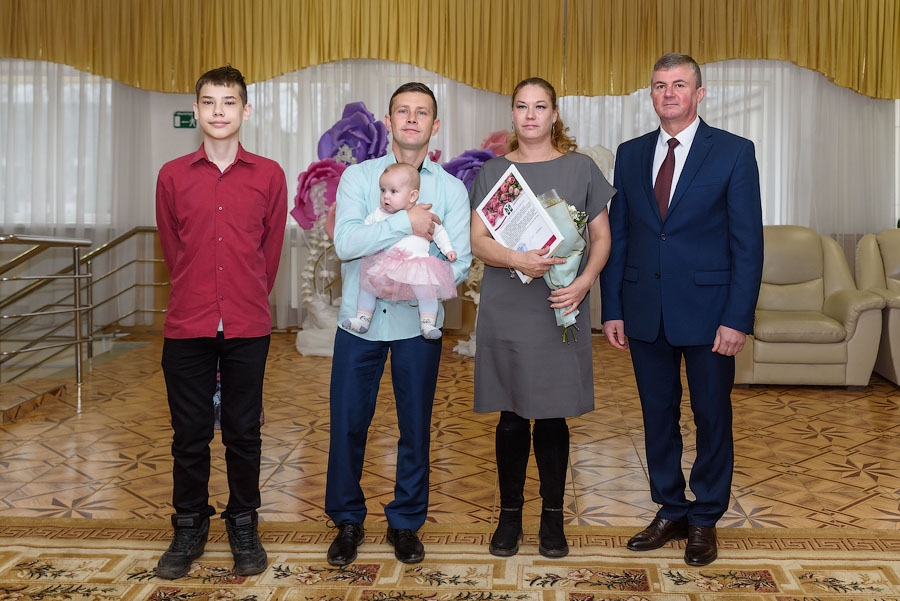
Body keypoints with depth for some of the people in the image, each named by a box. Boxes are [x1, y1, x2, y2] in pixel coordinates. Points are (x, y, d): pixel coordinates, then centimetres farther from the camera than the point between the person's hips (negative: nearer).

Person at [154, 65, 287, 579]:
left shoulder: (269, 175, 1)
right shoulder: (173, 175, 3)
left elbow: (271, 249, 8)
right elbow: (172, 248, 11)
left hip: (248, 327, -1)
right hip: (188, 325, 1)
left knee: (244, 432, 8)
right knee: (190, 433, 8)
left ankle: (244, 526, 23)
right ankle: (189, 527, 23)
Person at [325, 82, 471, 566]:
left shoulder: (451, 189, 4)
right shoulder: (357, 177, 3)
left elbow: (459, 265, -5)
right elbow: (345, 243, -14)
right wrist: (405, 223, -18)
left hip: (418, 325, 0)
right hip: (360, 321, 0)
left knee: (415, 427, 9)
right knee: (348, 424, 5)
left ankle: (405, 522, 26)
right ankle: (348, 521, 23)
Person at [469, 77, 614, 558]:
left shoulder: (580, 168, 6)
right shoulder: (493, 172, 7)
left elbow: (601, 238, 5)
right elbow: (478, 241, 0)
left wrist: (584, 282, -13)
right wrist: (518, 260, -19)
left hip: (560, 311, -1)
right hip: (505, 311, 1)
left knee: (552, 416, 5)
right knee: (511, 416, 7)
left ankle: (553, 518, 18)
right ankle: (510, 515, 20)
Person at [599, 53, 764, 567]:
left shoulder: (735, 153, -4)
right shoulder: (631, 154, 8)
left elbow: (748, 243, -7)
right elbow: (617, 237, 9)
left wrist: (737, 318, -13)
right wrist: (612, 309, 3)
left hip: (707, 311, -3)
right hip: (645, 312, 3)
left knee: (712, 418, 8)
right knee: (659, 417, 12)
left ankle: (705, 520, 24)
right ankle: (670, 513, 28)